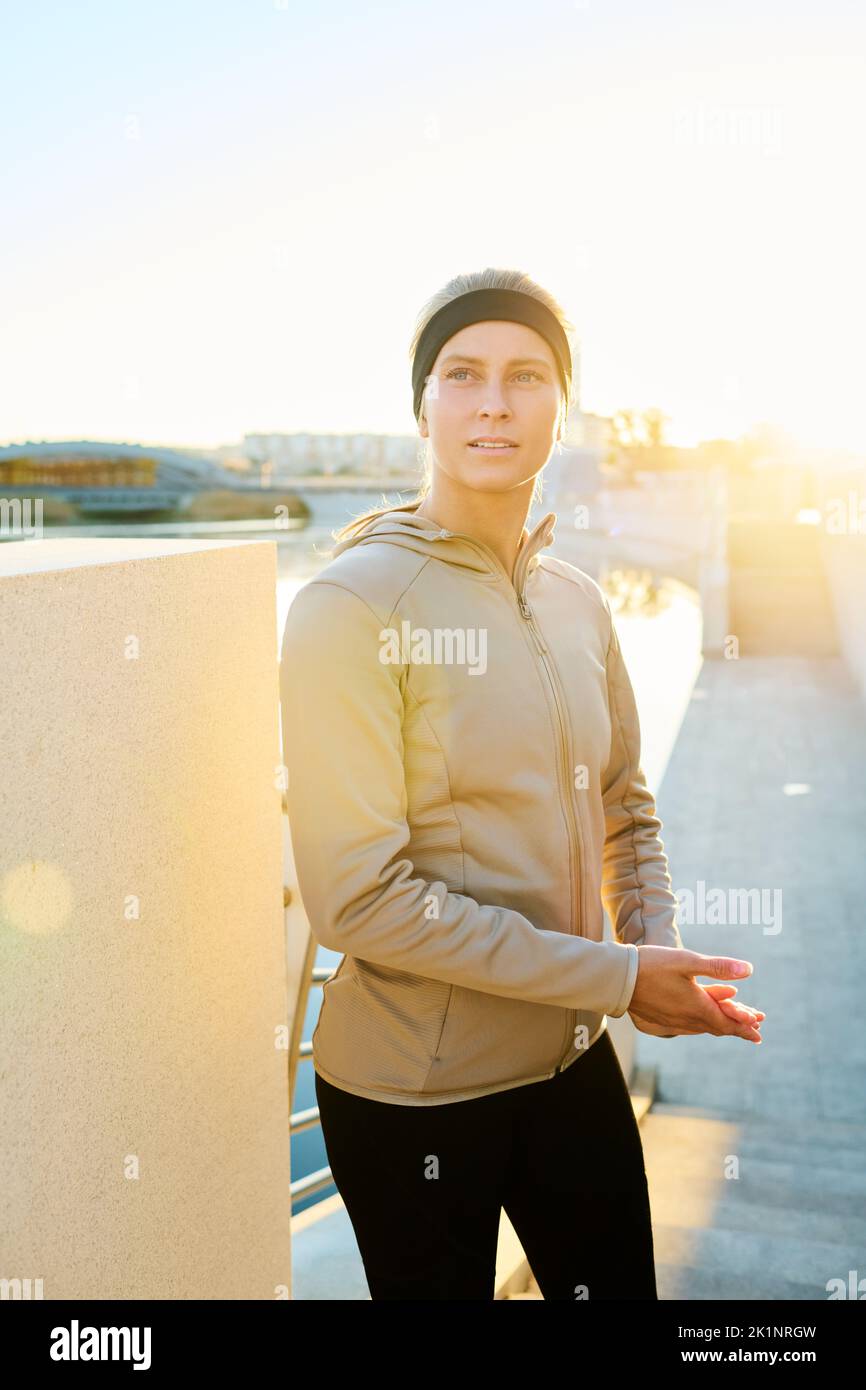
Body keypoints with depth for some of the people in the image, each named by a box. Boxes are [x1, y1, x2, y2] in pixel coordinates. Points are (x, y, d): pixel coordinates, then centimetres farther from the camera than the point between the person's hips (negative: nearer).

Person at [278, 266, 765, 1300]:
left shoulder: (577, 604, 2)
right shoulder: (351, 607, -18)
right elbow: (361, 899, -21)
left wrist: (658, 946, -6)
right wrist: (614, 978, -19)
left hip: (574, 1061, 6)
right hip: (411, 1096, -5)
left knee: (619, 1283, 21)